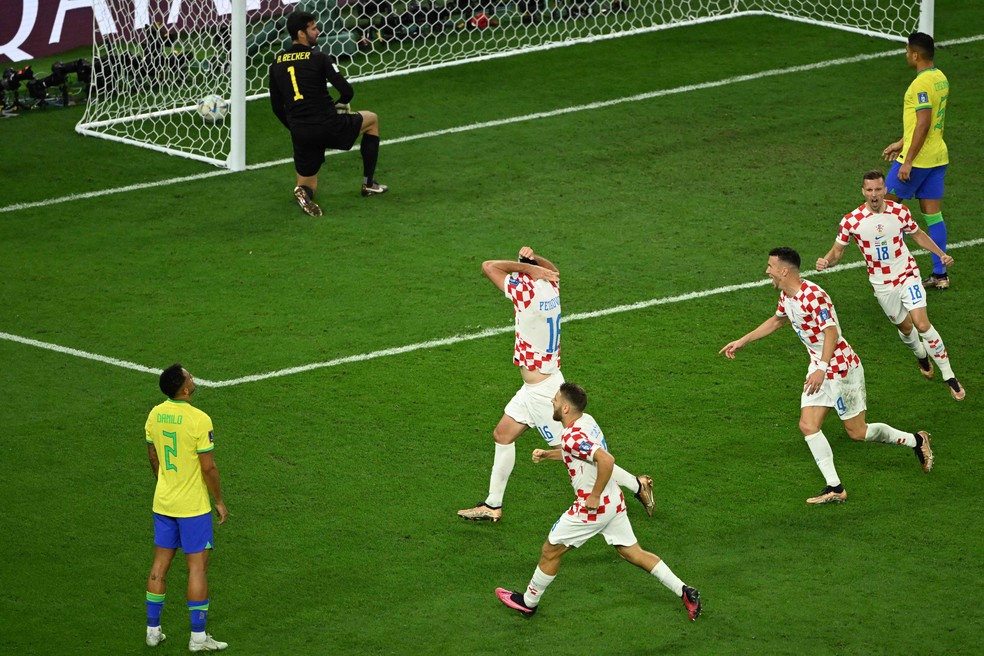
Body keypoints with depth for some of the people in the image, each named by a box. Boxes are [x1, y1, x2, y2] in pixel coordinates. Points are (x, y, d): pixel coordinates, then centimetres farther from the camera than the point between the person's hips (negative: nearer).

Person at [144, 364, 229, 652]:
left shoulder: (155, 415, -1)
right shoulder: (199, 420, -20)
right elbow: (208, 467, -17)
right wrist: (219, 501, -4)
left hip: (163, 502, 6)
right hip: (193, 506, -6)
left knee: (160, 563, 13)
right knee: (198, 566, 1)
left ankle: (153, 629, 18)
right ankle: (198, 636, 4)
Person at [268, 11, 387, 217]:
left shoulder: (277, 64, 9)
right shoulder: (318, 58, -8)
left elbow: (277, 108, 14)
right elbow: (347, 91, -11)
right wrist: (340, 104, 12)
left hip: (300, 133, 4)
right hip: (329, 126, -4)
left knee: (307, 183, 22)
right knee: (371, 119, 25)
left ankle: (304, 191, -18)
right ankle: (368, 183, 26)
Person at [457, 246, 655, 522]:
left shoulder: (527, 291, -24)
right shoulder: (551, 286, 0)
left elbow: (488, 266, -22)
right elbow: (552, 269, 24)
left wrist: (526, 267, -17)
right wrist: (532, 259, 3)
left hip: (542, 392, -10)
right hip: (533, 388, 10)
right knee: (503, 435, 16)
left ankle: (636, 484, 9)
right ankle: (493, 505, 24)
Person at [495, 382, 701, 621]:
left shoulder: (572, 437, -24)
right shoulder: (587, 420, 4)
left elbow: (607, 460, -37)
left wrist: (595, 496, -27)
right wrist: (548, 454, 16)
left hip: (592, 508, -9)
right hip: (615, 502, 9)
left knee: (550, 551, 9)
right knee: (633, 552, 16)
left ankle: (528, 601, 26)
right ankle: (684, 592, 10)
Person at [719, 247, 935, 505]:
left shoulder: (812, 296, -25)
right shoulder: (786, 296, 5)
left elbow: (831, 332, -31)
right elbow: (777, 320, 26)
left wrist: (821, 369, -41)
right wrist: (742, 341, 28)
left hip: (841, 368, -9)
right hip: (819, 368, 9)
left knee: (857, 432, 0)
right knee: (808, 425, -3)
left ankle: (917, 441, 21)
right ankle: (834, 488, -1)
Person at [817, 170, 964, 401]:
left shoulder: (900, 211, -9)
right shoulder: (851, 221, -14)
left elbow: (918, 235, 9)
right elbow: (837, 251, -3)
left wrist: (941, 254, -1)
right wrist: (825, 261, -26)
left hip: (907, 276, -1)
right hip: (882, 285, 1)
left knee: (922, 325, -15)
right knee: (905, 327, 15)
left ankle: (949, 377, -6)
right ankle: (922, 356, 51)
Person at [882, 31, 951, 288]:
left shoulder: (922, 83, -19)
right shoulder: (940, 78, 10)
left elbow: (923, 124, -23)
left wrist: (908, 161, -21)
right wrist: (901, 144, 25)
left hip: (918, 158, -9)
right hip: (938, 157, 9)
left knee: (888, 205, 6)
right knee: (933, 213, 9)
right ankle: (940, 274, 9)